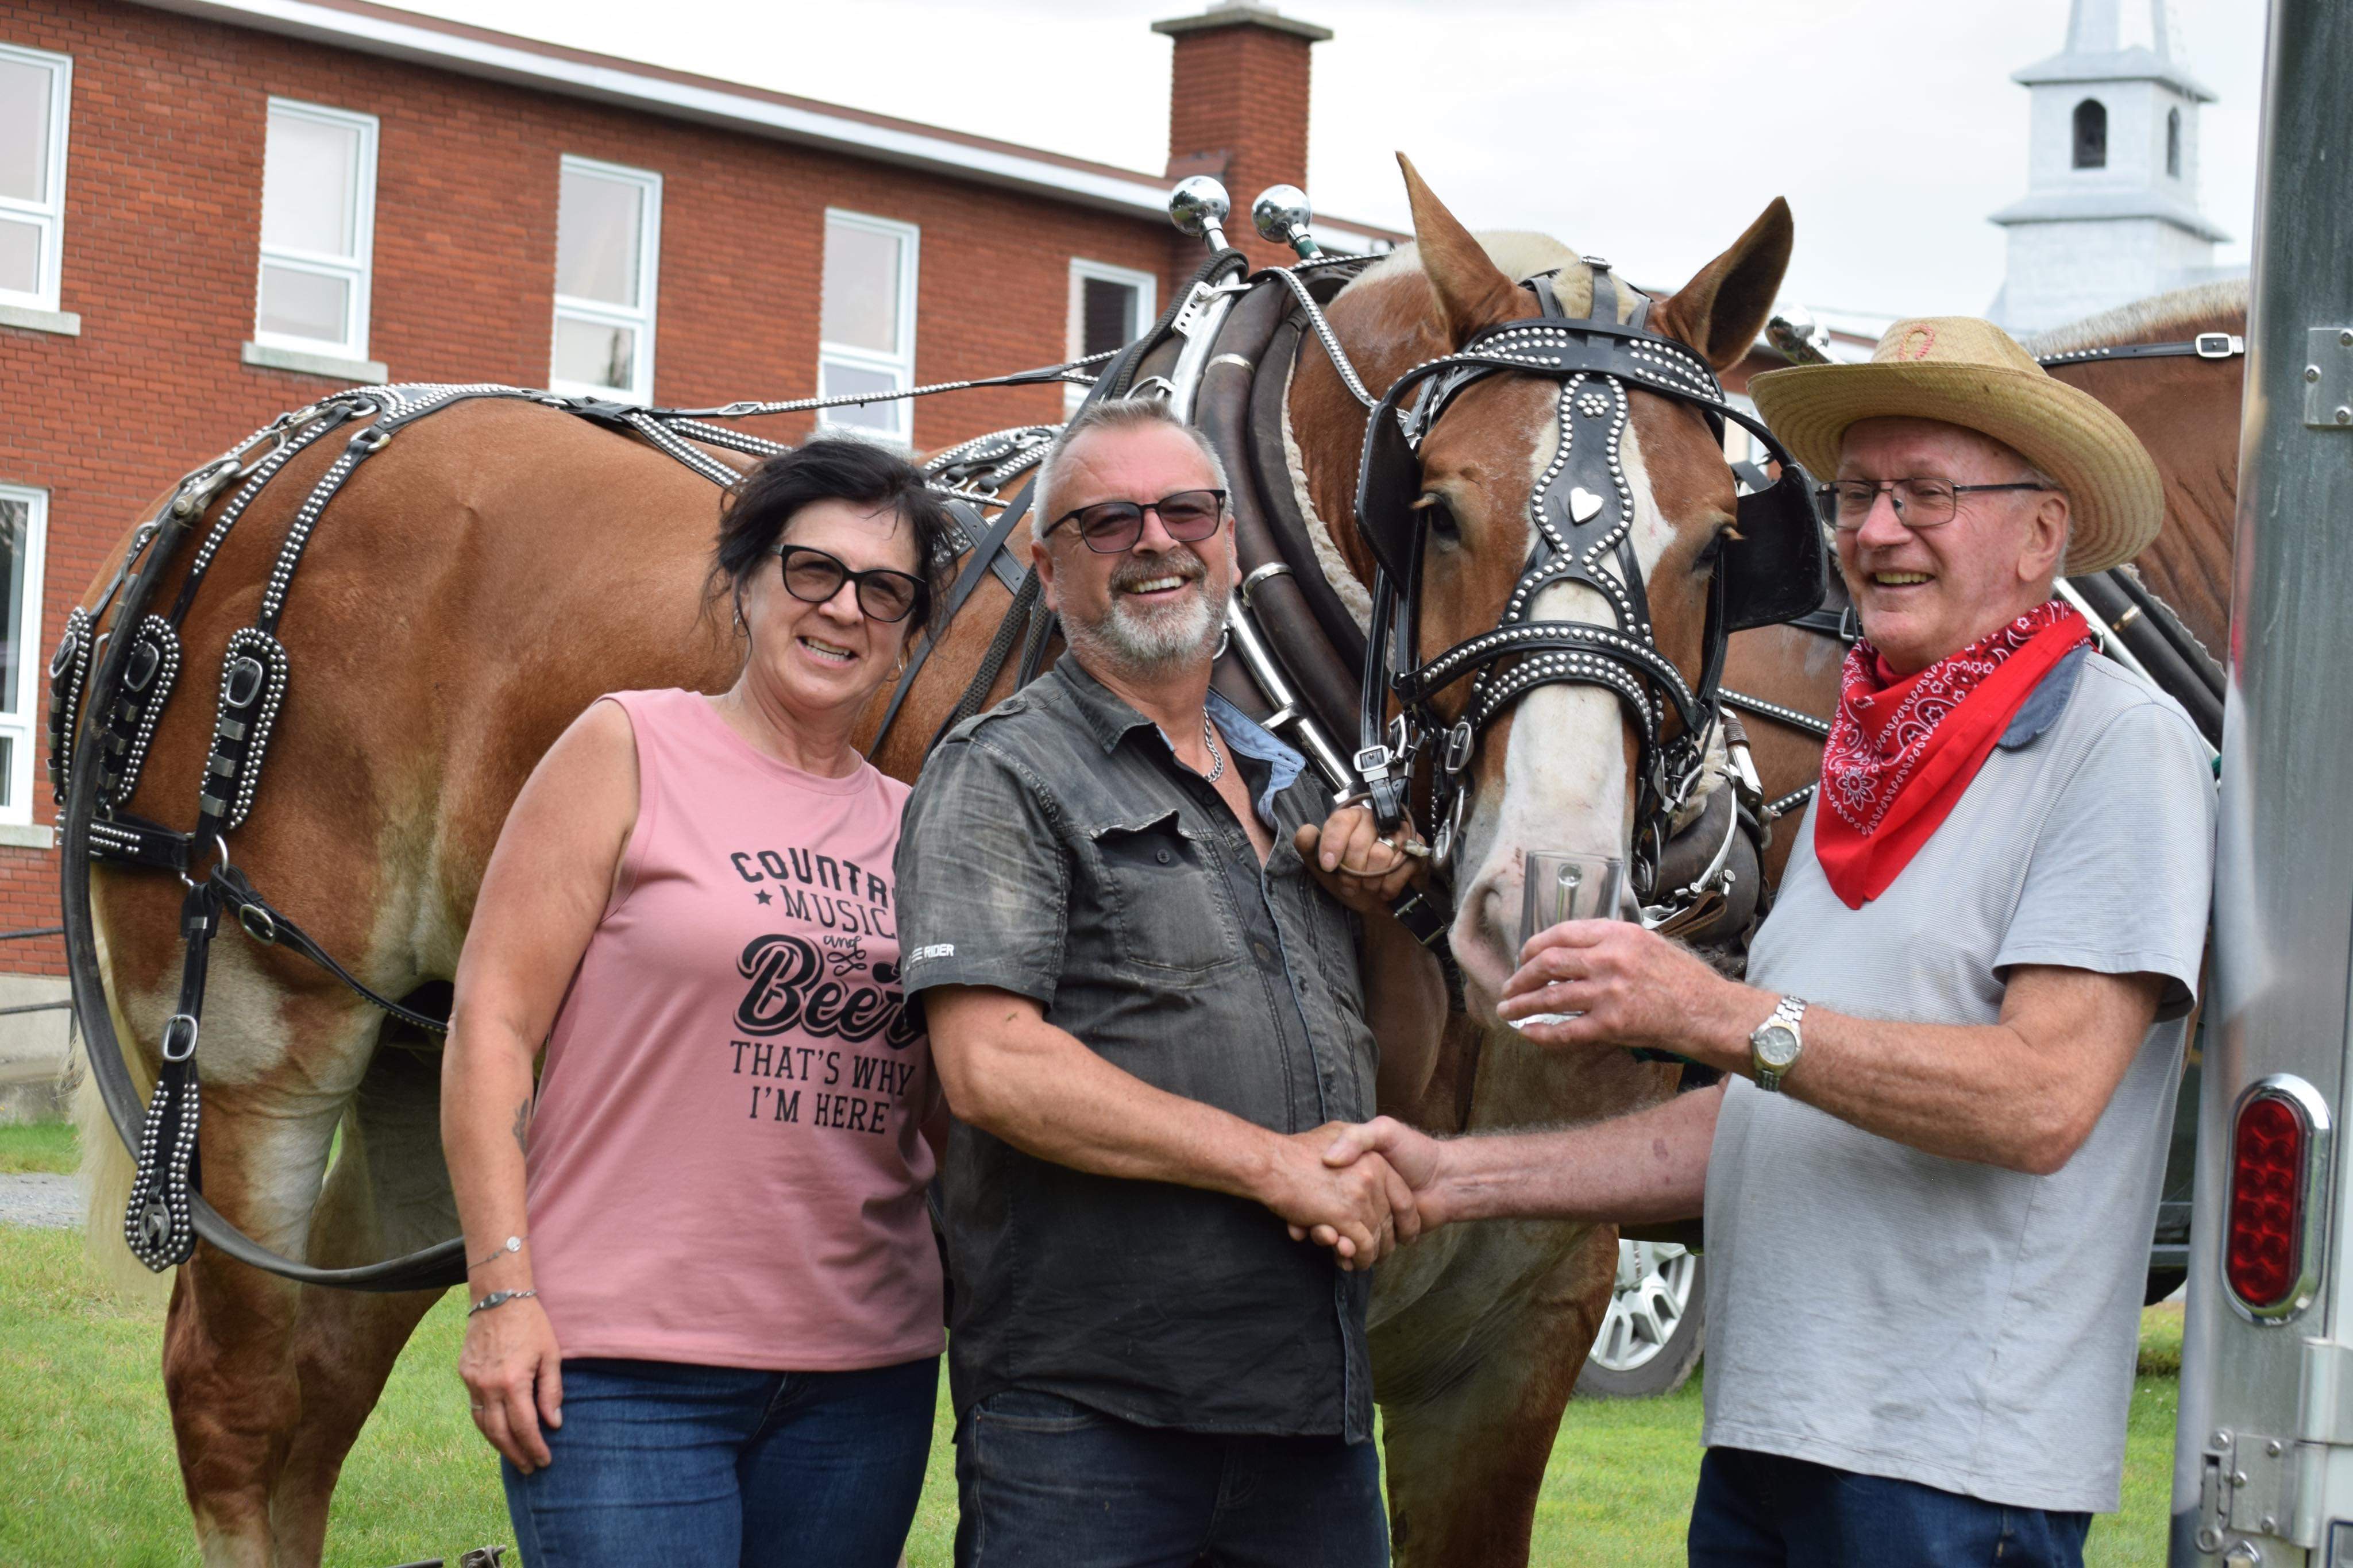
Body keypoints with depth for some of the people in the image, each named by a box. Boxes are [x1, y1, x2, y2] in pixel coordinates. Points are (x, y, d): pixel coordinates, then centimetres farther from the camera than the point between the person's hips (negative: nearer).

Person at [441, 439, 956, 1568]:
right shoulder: (629, 752, 0)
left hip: (866, 1377, 5)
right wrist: (502, 1291, -12)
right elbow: (492, 1023, -5)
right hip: (627, 1360, -5)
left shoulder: (910, 826, 13)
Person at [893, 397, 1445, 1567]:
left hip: (1317, 1405, 6)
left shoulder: (1291, 788, 20)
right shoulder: (1004, 776, -2)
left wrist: (1386, 905, 5)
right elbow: (992, 1068, -16)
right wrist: (1278, 1163, -16)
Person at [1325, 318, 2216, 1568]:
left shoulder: (2124, 746, -7)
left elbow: (2043, 1102, -18)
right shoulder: (1860, 778, 18)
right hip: (1761, 1444, 8)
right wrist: (1458, 1179, 11)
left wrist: (1717, 1015, -21)